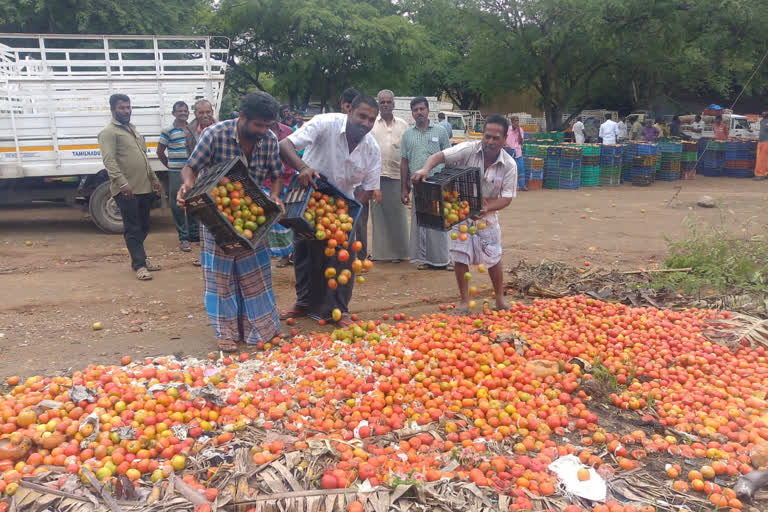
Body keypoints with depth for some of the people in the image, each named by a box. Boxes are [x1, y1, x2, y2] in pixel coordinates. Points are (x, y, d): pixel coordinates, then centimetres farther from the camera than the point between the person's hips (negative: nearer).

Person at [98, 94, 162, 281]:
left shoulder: (133, 129, 22)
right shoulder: (109, 132, -5)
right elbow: (109, 161, -17)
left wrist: (154, 178, 21)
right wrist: (122, 183, -28)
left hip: (145, 187, 8)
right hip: (127, 190, -8)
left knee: (143, 227, 14)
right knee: (133, 228, -4)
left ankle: (139, 258, 27)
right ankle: (139, 265, -1)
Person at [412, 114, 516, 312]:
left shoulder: (509, 165, -12)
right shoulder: (468, 150, -17)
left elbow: (507, 197, -13)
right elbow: (439, 156, -23)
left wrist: (488, 207, -32)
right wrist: (425, 168, -45)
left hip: (487, 217, 1)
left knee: (493, 260, 9)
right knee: (461, 259, 2)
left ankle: (500, 299, 30)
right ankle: (465, 302, 17)